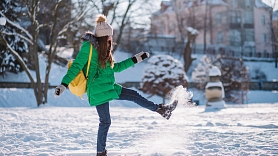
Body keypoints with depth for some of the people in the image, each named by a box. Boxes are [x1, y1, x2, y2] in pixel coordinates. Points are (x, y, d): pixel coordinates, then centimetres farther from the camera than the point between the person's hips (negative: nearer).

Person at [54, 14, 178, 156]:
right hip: (97, 90, -8)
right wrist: (64, 85, -25)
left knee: (133, 95, 10)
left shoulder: (104, 49, 11)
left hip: (109, 87, 8)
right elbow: (76, 67, -17)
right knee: (105, 122, -2)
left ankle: (161, 110, 22)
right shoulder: (88, 47, -14)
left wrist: (135, 59, 21)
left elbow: (115, 67, 20)